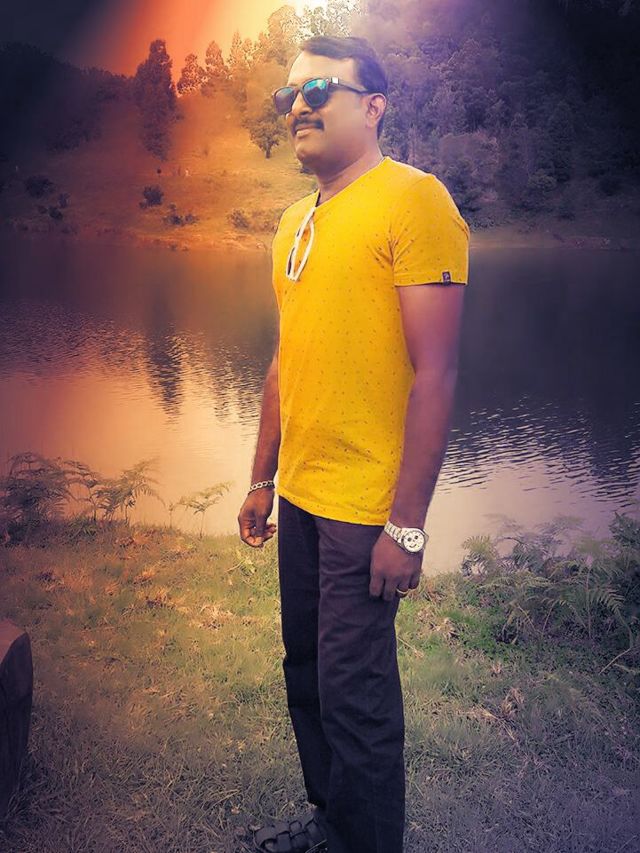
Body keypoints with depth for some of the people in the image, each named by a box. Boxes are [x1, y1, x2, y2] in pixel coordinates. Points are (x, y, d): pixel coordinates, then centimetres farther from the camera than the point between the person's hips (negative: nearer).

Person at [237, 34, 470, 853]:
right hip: (300, 495, 8)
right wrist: (262, 480, 17)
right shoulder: (297, 220, 12)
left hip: (366, 508, -8)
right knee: (305, 671, 19)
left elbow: (435, 374, -17)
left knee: (354, 693, 3)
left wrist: (407, 525, -20)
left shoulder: (412, 201, -12)